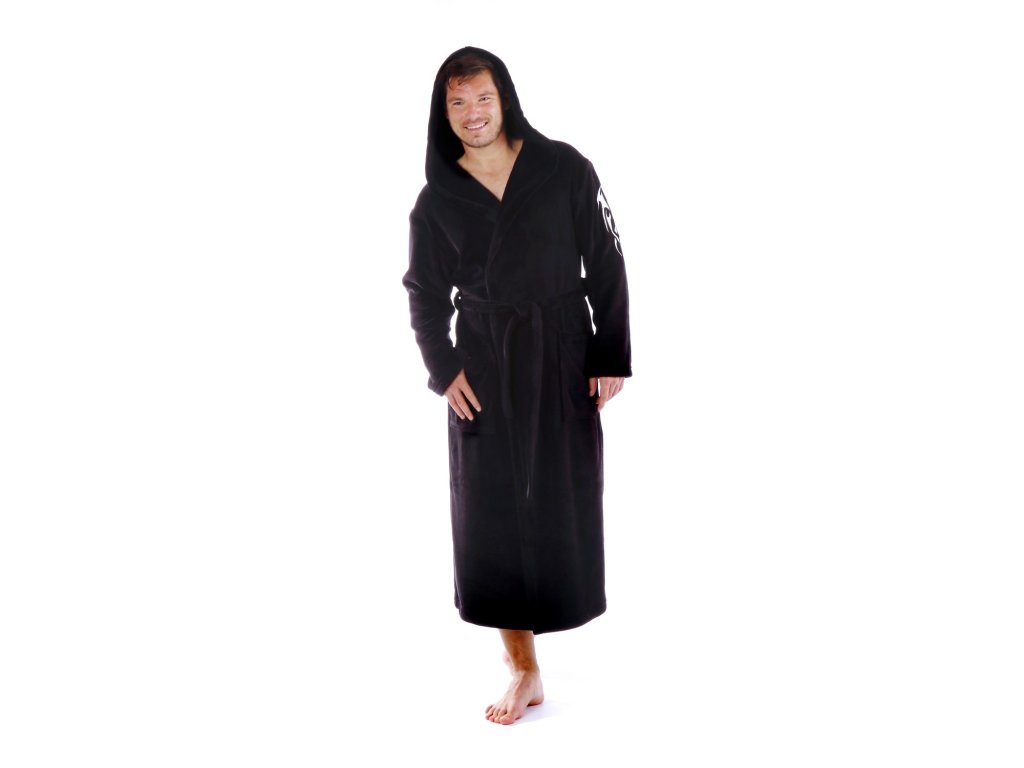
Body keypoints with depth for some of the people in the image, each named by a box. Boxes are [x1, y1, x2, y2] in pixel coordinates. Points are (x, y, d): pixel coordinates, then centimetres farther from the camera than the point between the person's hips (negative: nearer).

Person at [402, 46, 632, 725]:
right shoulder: (437, 199, 2)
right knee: (494, 510, -2)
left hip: (562, 355, -1)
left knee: (561, 497, 6)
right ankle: (525, 670, 6)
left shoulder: (564, 169, -3)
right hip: (483, 363, 1)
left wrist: (612, 356, -6)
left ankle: (561, 592, 38)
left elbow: (606, 264, -2)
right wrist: (443, 368, -5)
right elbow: (426, 293, 9)